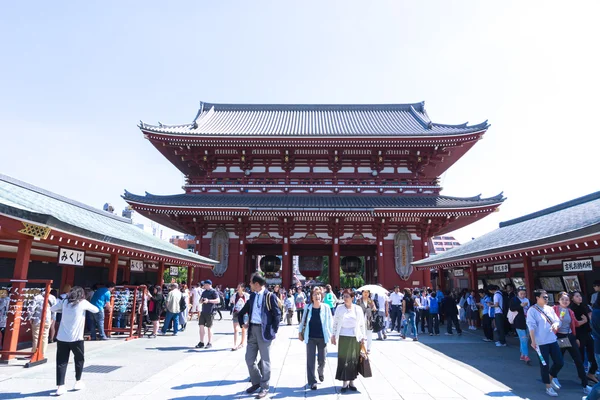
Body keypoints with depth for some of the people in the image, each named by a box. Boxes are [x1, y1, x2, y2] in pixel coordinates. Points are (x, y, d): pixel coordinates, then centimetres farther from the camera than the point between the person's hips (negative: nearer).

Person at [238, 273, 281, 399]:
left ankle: (264, 387, 16)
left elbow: (277, 314, -10)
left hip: (264, 331, -7)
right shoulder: (252, 296, 11)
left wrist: (274, 330, -10)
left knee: (265, 360, 3)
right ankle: (256, 382, 31)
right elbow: (242, 312, 23)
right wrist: (243, 323, 13)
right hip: (252, 330, 7)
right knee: (249, 359, 12)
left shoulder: (270, 296, -9)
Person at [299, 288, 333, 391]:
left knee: (322, 360, 10)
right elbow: (303, 320, 7)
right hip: (310, 337, 0)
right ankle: (312, 382, 14)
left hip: (322, 337, 0)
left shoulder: (326, 307, -7)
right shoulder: (308, 307, -4)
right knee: (310, 360, 2)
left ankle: (320, 371, 44)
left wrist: (332, 334, -1)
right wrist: (300, 331, 10)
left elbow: (330, 321, -1)